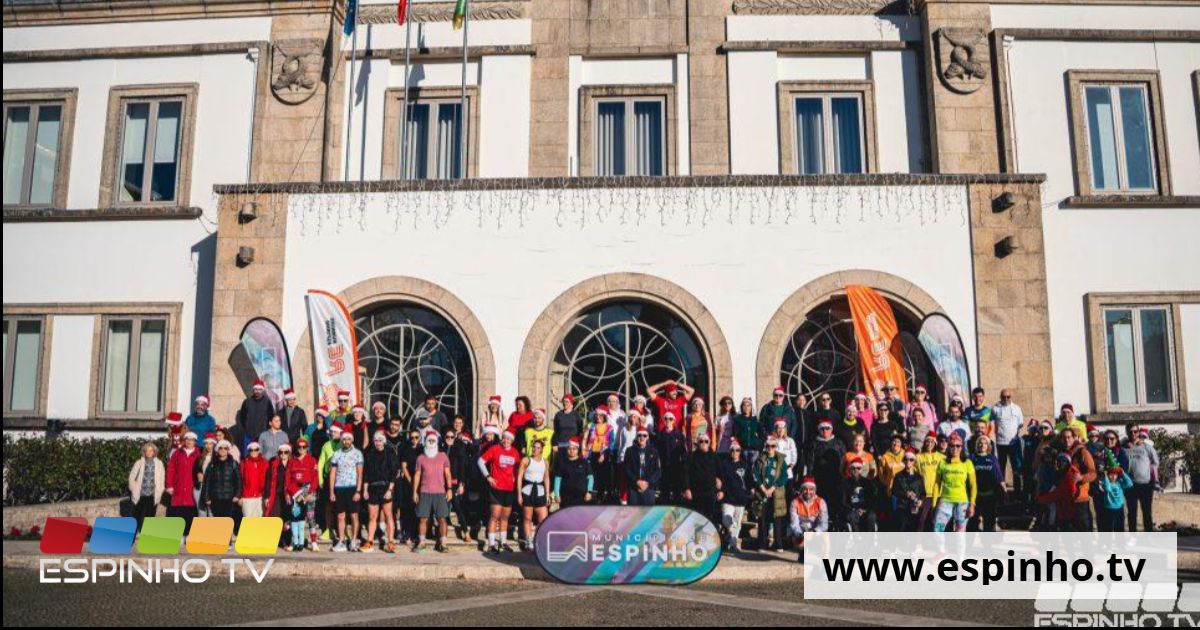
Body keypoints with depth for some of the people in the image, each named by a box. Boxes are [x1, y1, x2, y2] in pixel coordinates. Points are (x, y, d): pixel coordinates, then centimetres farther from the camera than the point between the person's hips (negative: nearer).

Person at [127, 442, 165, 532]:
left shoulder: (159, 464, 5)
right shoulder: (139, 463, 2)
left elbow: (162, 479, 6)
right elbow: (132, 477, 5)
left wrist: (159, 492, 1)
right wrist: (134, 489, 0)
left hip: (153, 496, 1)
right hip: (140, 495, -1)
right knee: (137, 517, 1)